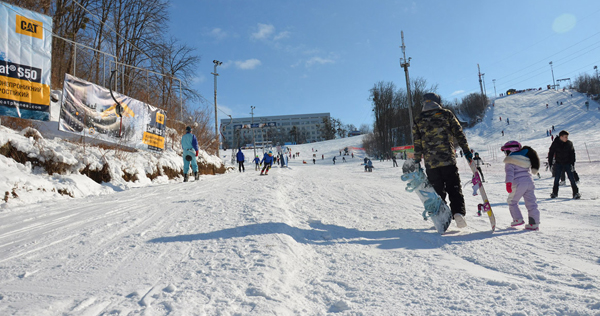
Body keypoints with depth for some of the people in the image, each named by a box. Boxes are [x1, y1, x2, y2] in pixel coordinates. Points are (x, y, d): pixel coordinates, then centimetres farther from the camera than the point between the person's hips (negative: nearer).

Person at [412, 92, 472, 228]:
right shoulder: (446, 114, 4)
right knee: (454, 188, 6)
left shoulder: (418, 120, 5)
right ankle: (458, 212, -10)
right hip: (448, 159, -1)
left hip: (430, 162, 1)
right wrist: (466, 150, 11)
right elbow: (459, 133, 4)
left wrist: (417, 161, 9)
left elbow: (417, 143, 5)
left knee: (437, 191, 10)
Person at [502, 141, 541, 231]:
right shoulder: (525, 159, 18)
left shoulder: (510, 161, -5)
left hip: (518, 183, -6)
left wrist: (508, 183, -25)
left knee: (512, 201, 12)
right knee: (531, 203, 7)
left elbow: (510, 172, -18)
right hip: (529, 181, 7)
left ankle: (518, 219, 10)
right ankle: (534, 223, 4)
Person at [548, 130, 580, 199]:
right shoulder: (555, 143, -7)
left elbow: (572, 153, 3)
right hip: (558, 164, 0)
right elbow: (550, 153, 0)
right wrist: (550, 164, -3)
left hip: (567, 163, 0)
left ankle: (576, 193, 3)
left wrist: (572, 163, -3)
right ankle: (554, 193, 15)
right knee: (556, 179, 4)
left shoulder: (569, 143, -4)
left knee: (572, 178, -4)